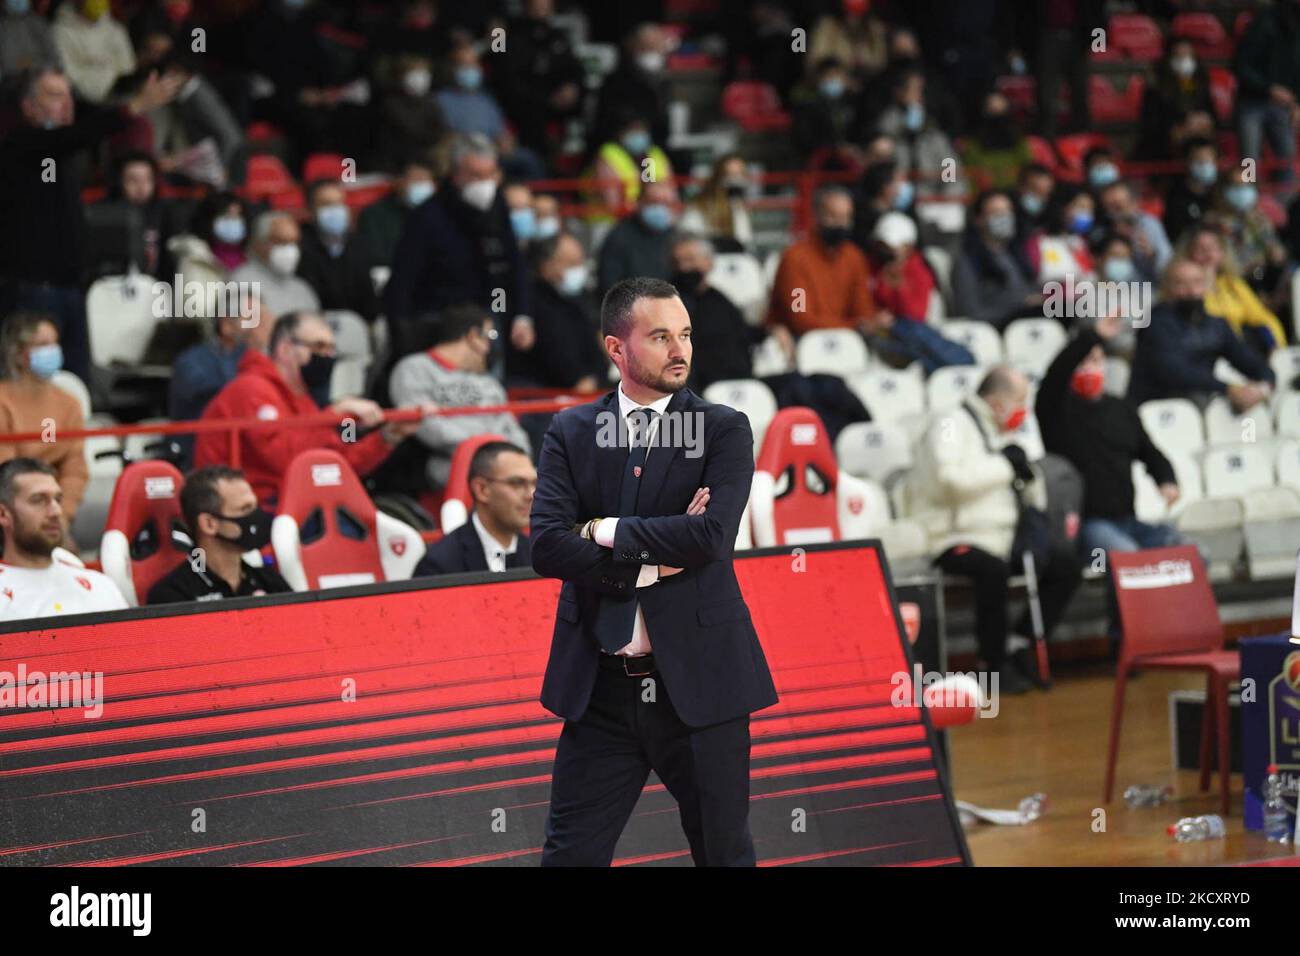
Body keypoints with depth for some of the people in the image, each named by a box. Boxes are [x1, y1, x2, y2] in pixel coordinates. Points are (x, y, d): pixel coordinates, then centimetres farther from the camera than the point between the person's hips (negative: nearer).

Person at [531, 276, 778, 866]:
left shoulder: (724, 430, 0)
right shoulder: (570, 434, 5)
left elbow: (711, 536, -17)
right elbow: (546, 547, -8)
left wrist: (605, 530, -10)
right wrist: (654, 560, -14)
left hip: (698, 683, -1)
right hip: (599, 688, 1)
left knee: (724, 852, 8)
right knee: (570, 855, 3)